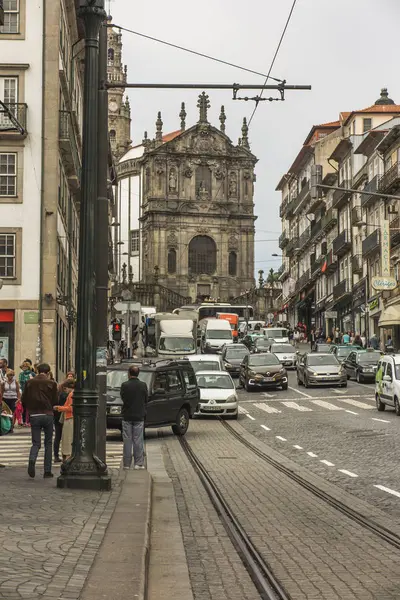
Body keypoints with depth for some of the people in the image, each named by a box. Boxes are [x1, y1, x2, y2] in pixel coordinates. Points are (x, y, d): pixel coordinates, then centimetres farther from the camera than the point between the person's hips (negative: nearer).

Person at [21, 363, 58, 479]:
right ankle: (47, 471, 8)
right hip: (48, 415, -1)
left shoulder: (30, 383, 2)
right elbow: (55, 402, -2)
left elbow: (24, 401, 4)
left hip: (34, 416, 1)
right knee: (48, 443, 10)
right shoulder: (51, 384, -4)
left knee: (36, 443, 7)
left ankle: (32, 460, -24)